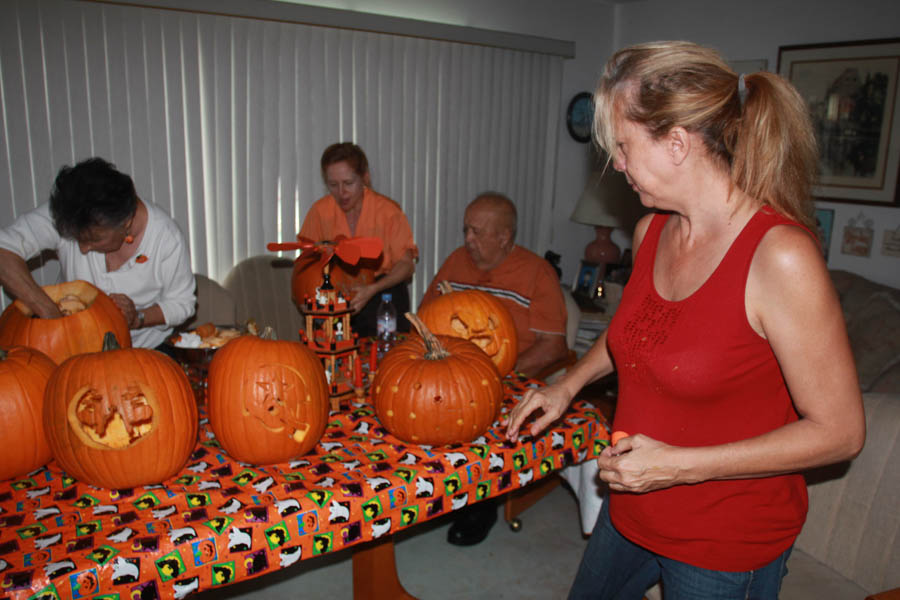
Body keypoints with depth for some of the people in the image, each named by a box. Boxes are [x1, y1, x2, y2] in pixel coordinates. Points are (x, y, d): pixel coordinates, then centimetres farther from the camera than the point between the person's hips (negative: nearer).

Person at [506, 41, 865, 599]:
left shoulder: (780, 255, -27)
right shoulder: (652, 231, -4)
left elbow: (840, 431, -22)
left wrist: (680, 465, -24)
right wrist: (566, 386, 9)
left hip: (727, 542, -6)